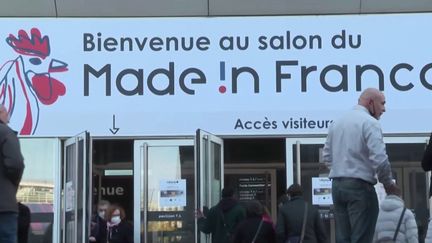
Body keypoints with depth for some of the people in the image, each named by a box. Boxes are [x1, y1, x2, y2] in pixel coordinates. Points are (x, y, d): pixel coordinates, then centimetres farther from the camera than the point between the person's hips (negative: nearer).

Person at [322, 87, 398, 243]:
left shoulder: (336, 123, 13)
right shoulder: (370, 122, -9)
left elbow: (327, 156, 16)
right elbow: (379, 159, -16)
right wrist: (388, 182, -1)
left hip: (337, 185, 7)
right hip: (359, 186, -7)